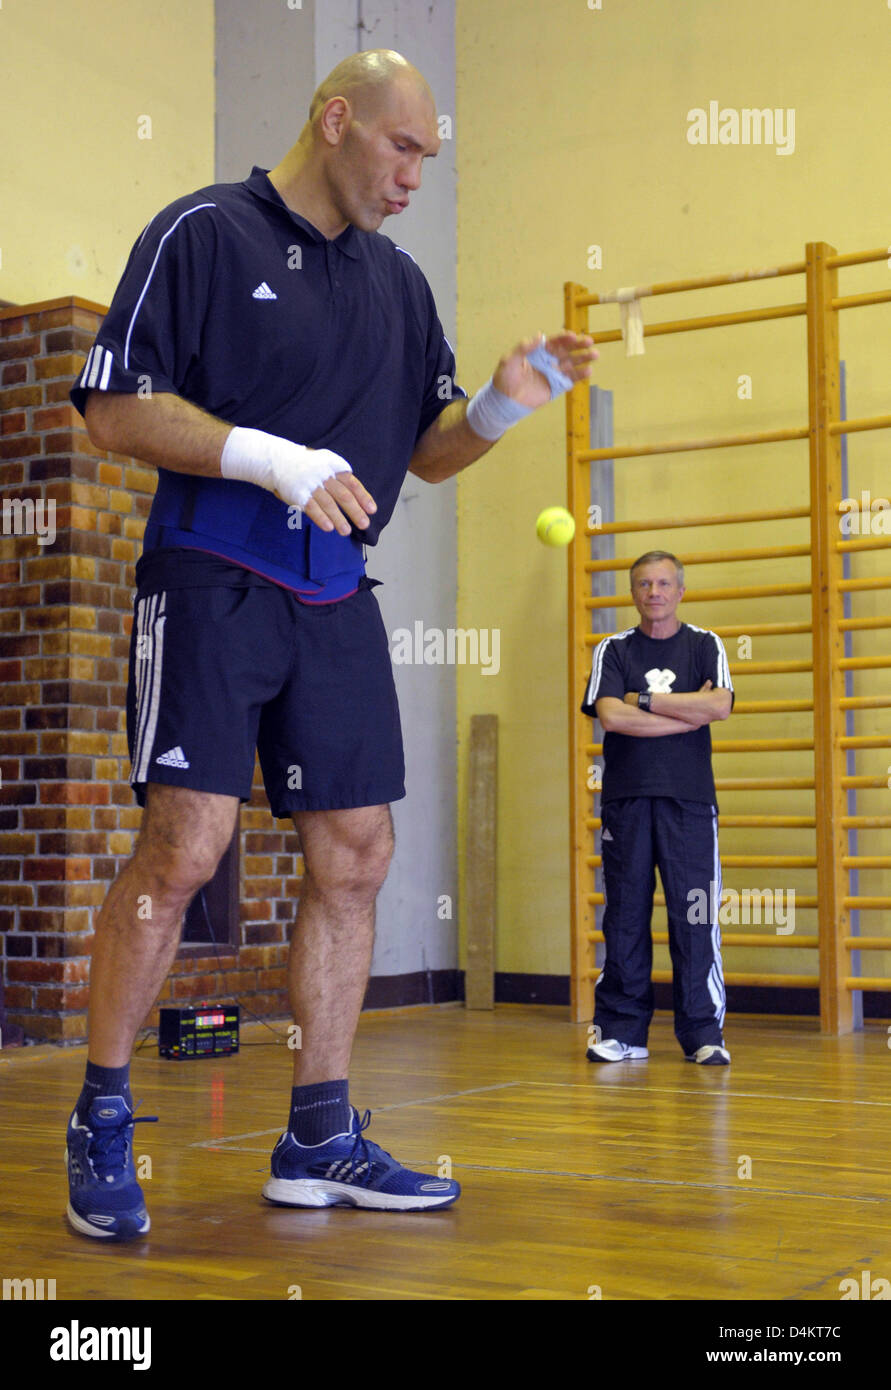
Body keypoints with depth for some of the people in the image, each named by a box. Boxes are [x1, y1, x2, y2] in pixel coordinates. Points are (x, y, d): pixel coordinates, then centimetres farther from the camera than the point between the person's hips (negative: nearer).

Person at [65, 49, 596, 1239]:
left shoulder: (400, 281, 17)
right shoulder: (203, 233, -1)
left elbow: (427, 452, 20)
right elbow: (116, 408, -8)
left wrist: (503, 404, 0)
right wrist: (269, 457, -19)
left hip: (339, 602, 6)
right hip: (212, 584, -6)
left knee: (355, 858, 3)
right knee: (186, 848, -13)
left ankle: (319, 1139, 14)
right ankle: (101, 1121, 5)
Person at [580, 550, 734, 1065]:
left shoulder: (706, 645, 10)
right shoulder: (613, 650, 9)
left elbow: (720, 705, -8)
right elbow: (611, 715, -8)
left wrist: (646, 701, -7)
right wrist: (687, 714, -8)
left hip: (689, 797, 0)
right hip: (626, 796, 1)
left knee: (694, 917, -4)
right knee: (625, 915, 1)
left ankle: (703, 1033, 3)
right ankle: (621, 1032, 8)